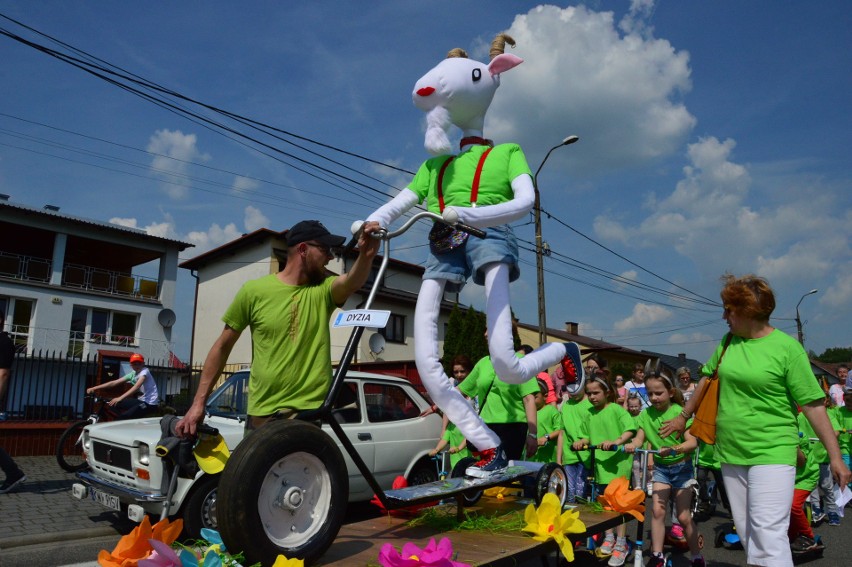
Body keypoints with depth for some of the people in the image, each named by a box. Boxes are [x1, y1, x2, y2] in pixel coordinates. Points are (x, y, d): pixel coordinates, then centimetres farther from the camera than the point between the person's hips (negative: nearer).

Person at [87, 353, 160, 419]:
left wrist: (120, 398, -40)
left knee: (123, 417, -17)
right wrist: (94, 388, -3)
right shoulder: (132, 374, 7)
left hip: (150, 403, -8)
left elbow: (136, 387, -30)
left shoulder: (144, 371, -14)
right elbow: (114, 383, 5)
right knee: (115, 404, 4)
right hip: (141, 400, 8)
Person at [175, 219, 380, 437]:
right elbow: (222, 347, 4)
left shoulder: (323, 290, 0)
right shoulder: (254, 290, -2)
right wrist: (198, 402, 2)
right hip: (261, 414, 0)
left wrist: (366, 255, -45)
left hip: (310, 412, 1)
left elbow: (353, 282, -22)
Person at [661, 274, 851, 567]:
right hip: (732, 454, 6)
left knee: (768, 536, -11)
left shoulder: (787, 347, -10)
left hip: (772, 454, -6)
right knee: (747, 535, 12)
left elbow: (813, 405, -9)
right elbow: (707, 378, 20)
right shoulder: (728, 342, 7)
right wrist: (683, 416, 27)